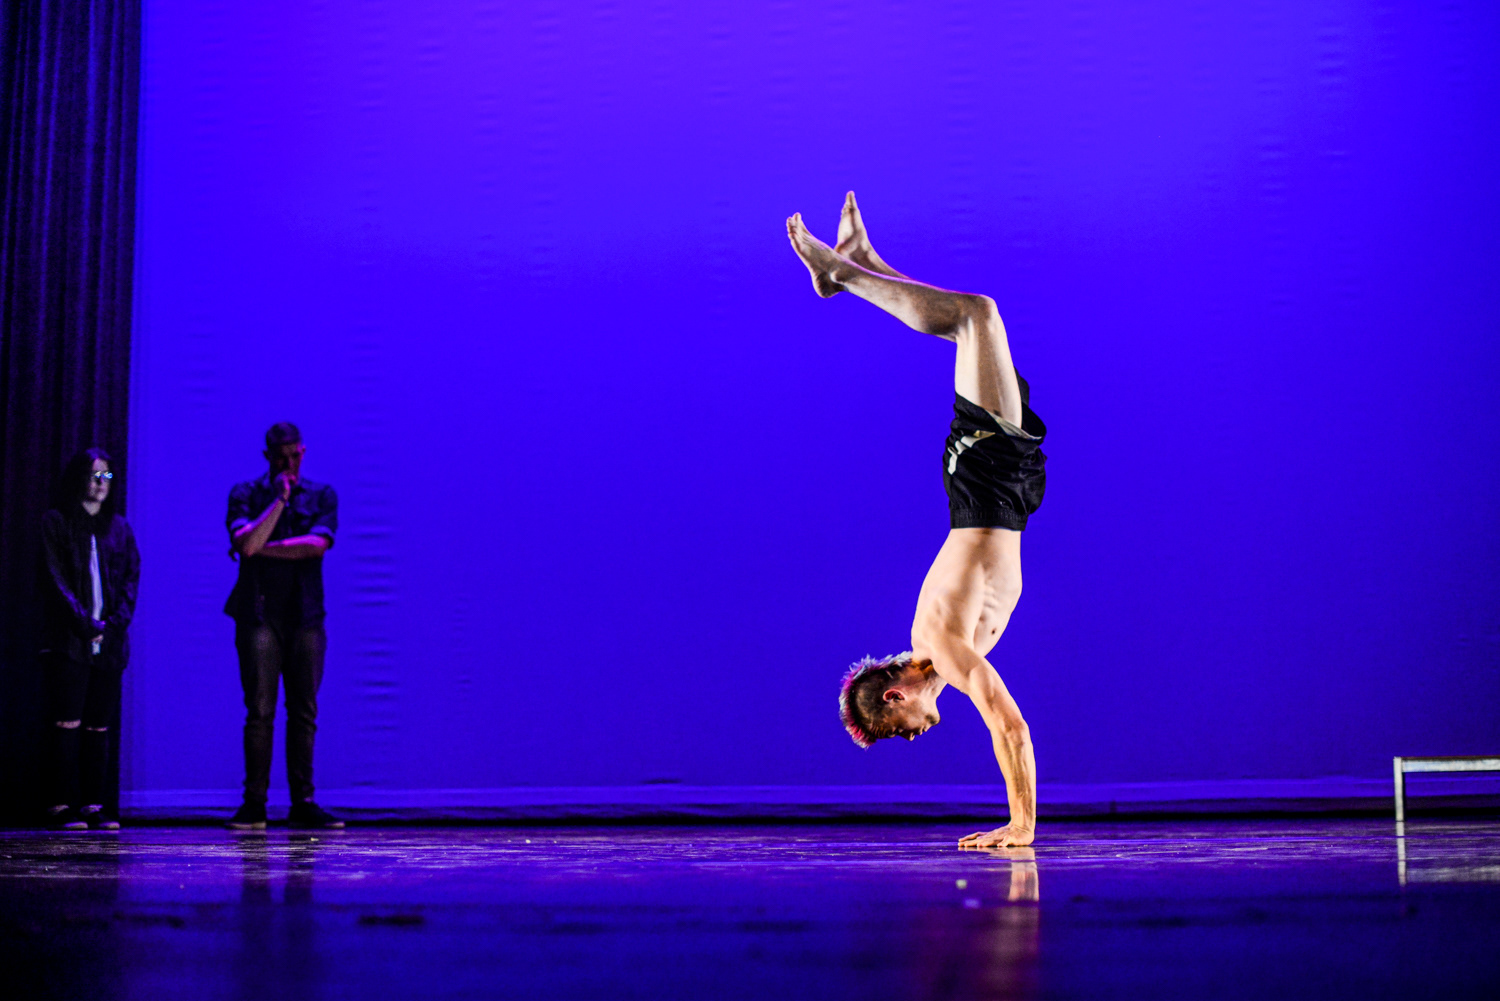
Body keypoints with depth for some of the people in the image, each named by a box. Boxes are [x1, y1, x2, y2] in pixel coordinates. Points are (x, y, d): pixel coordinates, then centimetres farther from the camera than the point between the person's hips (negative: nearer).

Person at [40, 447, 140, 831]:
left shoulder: (118, 527, 16)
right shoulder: (56, 523, 4)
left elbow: (131, 578, 11)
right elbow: (55, 580, -4)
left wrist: (115, 622, -5)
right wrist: (85, 623, -13)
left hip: (109, 642, 4)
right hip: (68, 641, -4)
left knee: (100, 725, 3)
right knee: (69, 723, -8)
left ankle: (94, 804, 5)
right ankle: (63, 805, -5)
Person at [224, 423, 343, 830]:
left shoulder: (321, 495, 11)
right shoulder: (245, 494, 7)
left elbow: (318, 544, -6)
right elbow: (247, 543, -11)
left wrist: (263, 547, -7)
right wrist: (280, 498, -11)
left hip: (306, 617, 2)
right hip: (259, 615, -2)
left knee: (304, 712, 2)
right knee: (260, 712, -4)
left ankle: (302, 803, 6)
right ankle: (254, 804, 0)